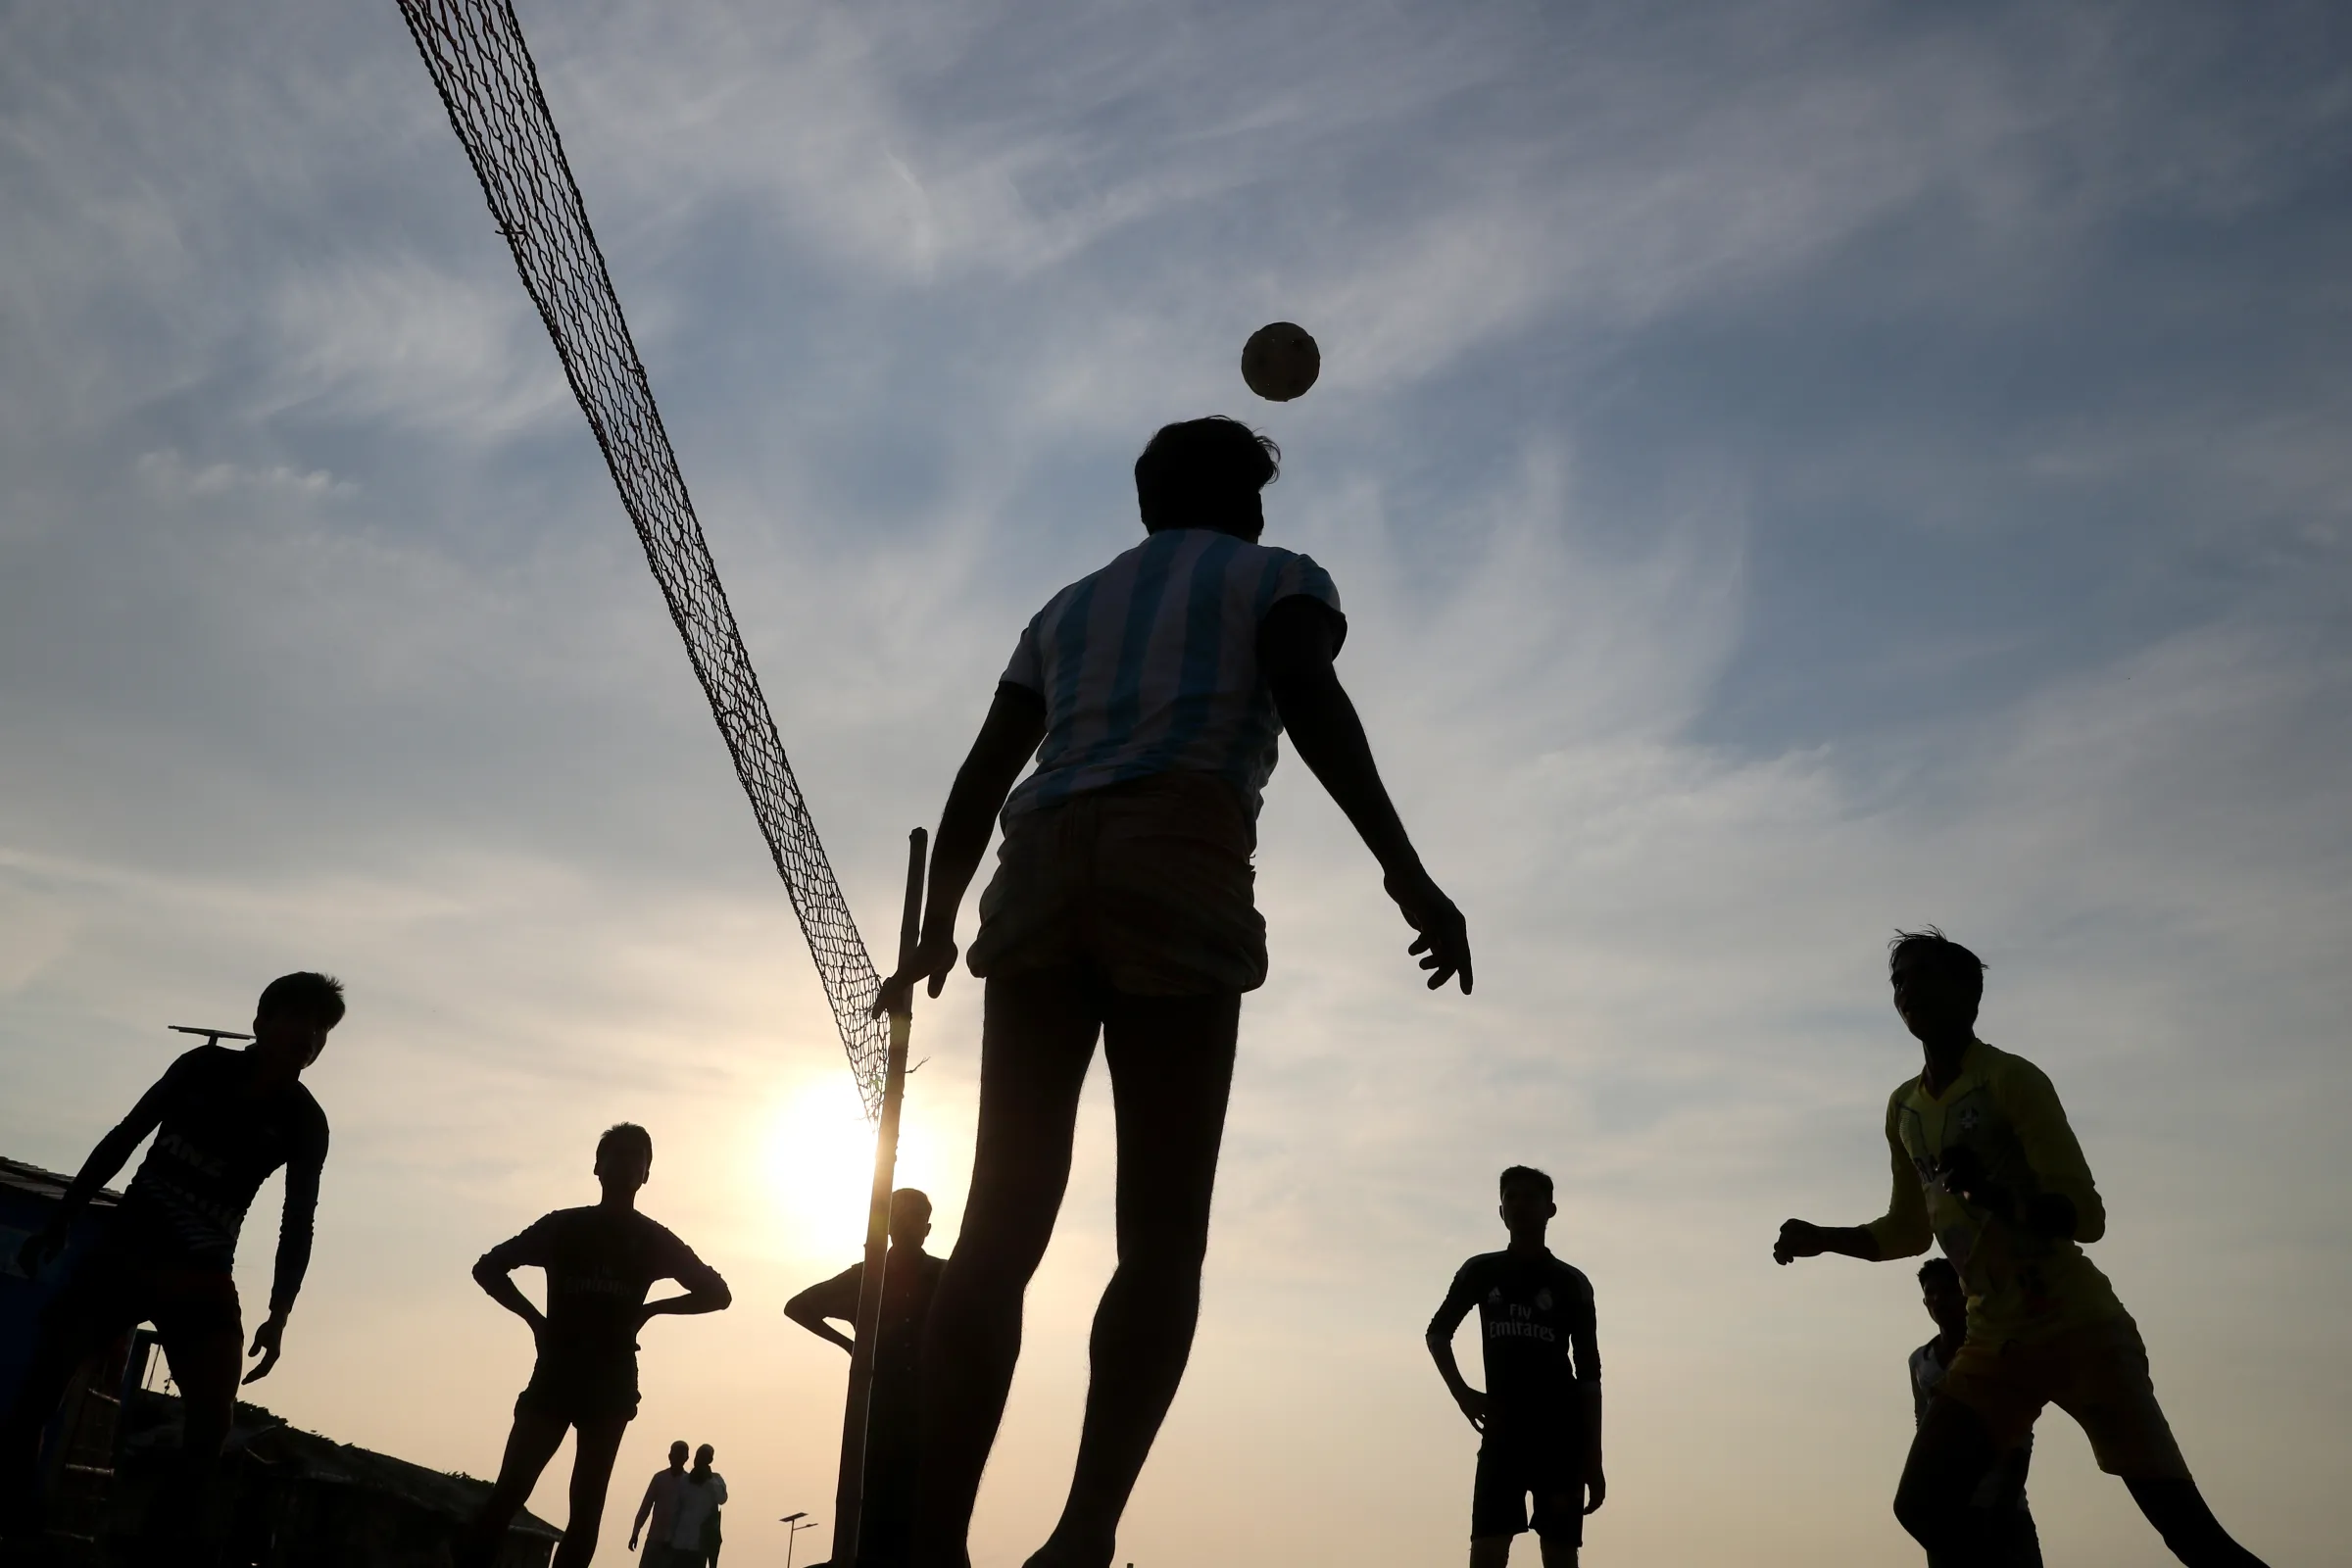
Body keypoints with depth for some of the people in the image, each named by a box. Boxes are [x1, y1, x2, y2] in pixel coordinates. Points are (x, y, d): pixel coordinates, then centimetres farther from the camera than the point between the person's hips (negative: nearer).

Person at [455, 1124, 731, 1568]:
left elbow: (717, 1293, 9)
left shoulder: (654, 1241, 7)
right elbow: (488, 1268, 9)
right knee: (508, 1493, -12)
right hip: (555, 1377, 0)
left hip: (610, 1385, 0)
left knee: (586, 1510, -4)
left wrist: (648, 1310, -1)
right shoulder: (563, 1226, 6)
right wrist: (535, 1318, -3)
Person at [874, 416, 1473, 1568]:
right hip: (1177, 862, -4)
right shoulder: (1277, 577, 20)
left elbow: (982, 776, 27)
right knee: (1162, 1236, -5)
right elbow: (1309, 697, -3)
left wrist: (937, 929, 34)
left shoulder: (1069, 605, 33)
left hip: (1042, 866, 4)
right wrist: (1405, 871, -11)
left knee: (1001, 1225, -1)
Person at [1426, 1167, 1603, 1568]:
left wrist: (1594, 1462, -3)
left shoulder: (1572, 1284, 3)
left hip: (1560, 1433, -1)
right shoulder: (1481, 1272, 7)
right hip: (1502, 1431, 1)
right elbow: (1438, 1332, 19)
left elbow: (1589, 1374, 1)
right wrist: (1461, 1392, 4)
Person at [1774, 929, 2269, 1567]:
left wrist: (1994, 1194, -37)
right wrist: (1824, 1238, 8)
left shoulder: (2012, 1079, -10)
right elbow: (1910, 1230, 22)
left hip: (2082, 1329, -5)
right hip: (1994, 1344, 6)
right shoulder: (1903, 1108, 9)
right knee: (1923, 1504, -10)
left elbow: (2087, 1217, -19)